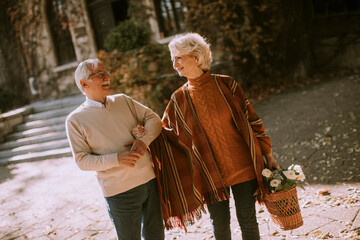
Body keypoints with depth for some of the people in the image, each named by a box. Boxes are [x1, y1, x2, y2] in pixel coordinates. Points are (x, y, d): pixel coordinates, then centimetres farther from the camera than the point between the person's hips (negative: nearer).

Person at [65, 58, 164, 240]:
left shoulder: (123, 100, 8)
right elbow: (82, 160, -8)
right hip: (120, 192, -4)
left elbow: (153, 118, 7)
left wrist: (144, 140, -14)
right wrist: (117, 159, -22)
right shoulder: (75, 120, -5)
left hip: (150, 180, 4)